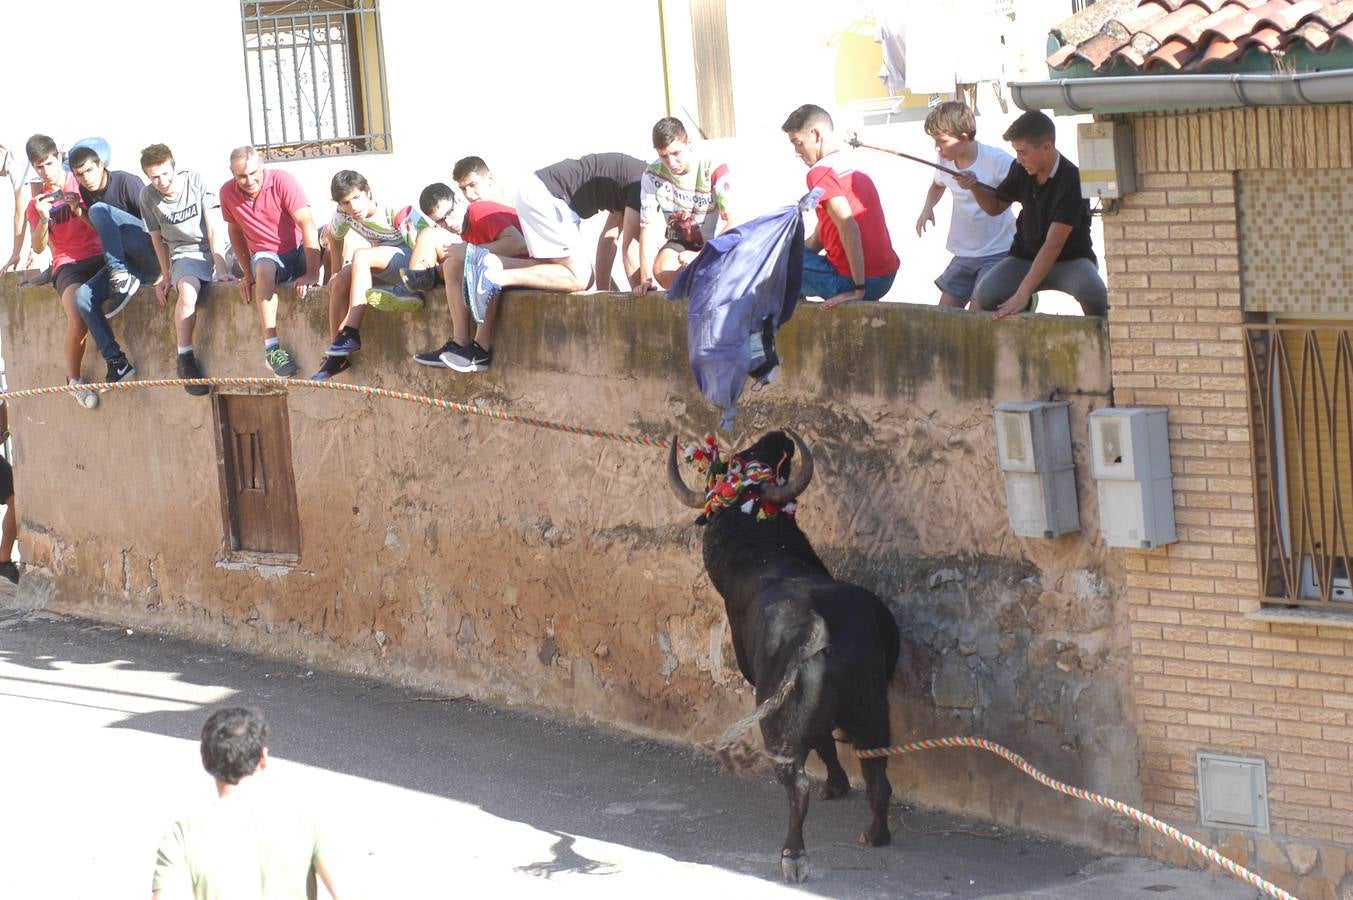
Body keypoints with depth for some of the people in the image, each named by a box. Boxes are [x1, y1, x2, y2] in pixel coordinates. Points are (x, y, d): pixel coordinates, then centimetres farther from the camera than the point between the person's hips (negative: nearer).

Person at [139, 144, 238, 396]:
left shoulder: (197, 181, -7)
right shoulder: (148, 196, -2)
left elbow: (214, 227, -11)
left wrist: (221, 268, -19)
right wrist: (166, 276, 8)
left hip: (221, 250, 2)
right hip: (185, 254, -2)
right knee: (187, 290, -36)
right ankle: (185, 359, -29)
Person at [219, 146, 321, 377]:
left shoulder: (282, 181, -18)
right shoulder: (228, 193, -5)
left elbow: (307, 224, -24)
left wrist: (312, 273, -31)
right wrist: (248, 273, 5)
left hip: (298, 249, -1)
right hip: (267, 255, 1)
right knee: (264, 269, -36)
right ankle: (271, 347, -38)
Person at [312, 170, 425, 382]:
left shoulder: (397, 211, -25)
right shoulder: (344, 213, -6)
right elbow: (334, 236, 15)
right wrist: (335, 273, 14)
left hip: (410, 259, -7)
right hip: (384, 264, 7)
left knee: (361, 256, -30)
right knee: (340, 283, -16)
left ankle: (350, 333, -32)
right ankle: (337, 356, -11)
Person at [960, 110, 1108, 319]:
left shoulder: (1071, 179, -24)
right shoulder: (1021, 170, -5)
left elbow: (1053, 244, -29)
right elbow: (995, 207, 14)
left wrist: (1022, 293, -35)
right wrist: (974, 187, -10)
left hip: (1071, 259, -4)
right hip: (1025, 256, 5)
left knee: (1093, 293, -37)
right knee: (984, 296, -24)